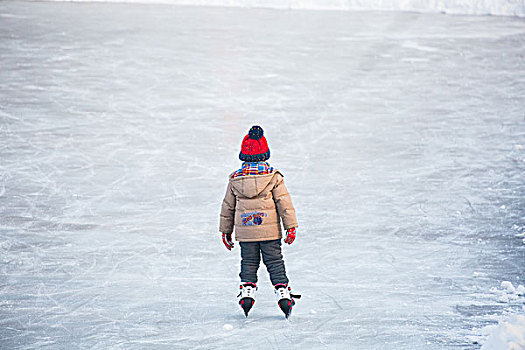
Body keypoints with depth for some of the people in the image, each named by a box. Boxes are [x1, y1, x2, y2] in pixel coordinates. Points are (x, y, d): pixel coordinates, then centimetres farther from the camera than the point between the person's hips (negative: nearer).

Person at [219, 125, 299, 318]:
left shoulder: (235, 179, 2)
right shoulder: (273, 176, -6)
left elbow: (228, 207, 9)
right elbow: (284, 203, -6)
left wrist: (226, 230, 20)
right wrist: (291, 226, -1)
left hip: (245, 232, 2)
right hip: (270, 230, -1)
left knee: (248, 263, 14)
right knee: (275, 262, 7)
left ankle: (247, 293, 5)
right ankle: (282, 292, 2)